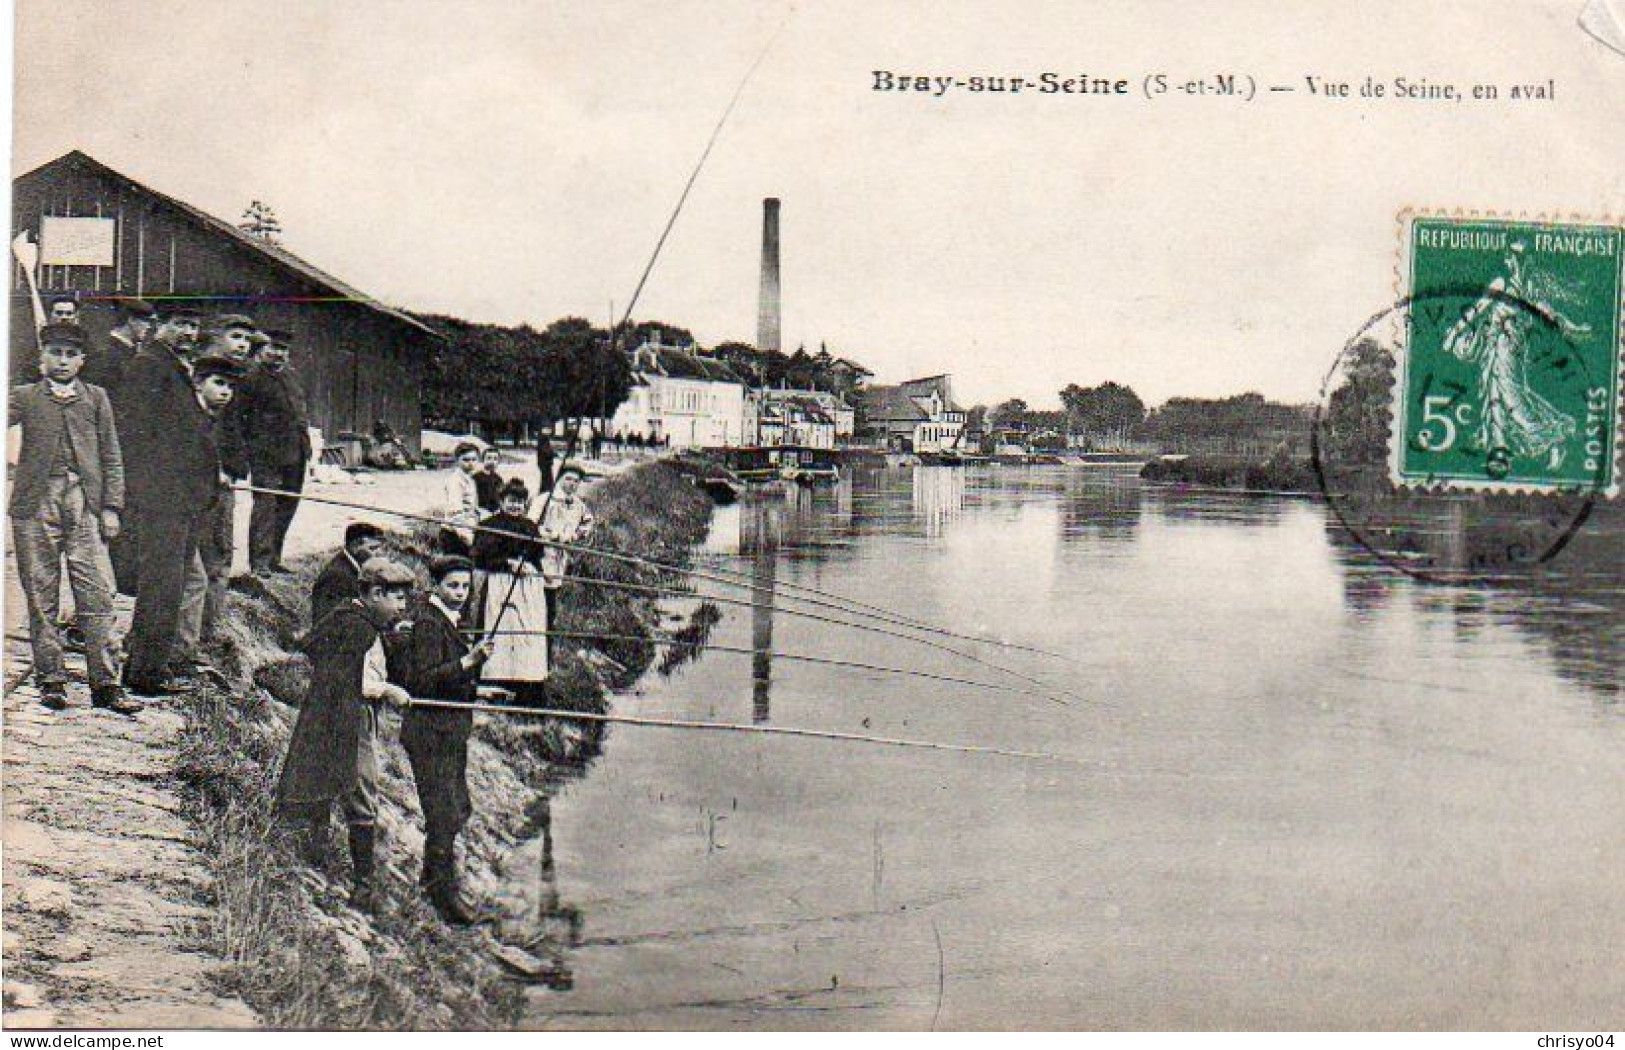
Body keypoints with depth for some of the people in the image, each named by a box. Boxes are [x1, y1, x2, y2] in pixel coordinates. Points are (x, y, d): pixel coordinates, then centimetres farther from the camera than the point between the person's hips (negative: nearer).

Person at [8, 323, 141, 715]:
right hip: (36, 503, 0)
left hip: (84, 504, 0)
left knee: (96, 593, -6)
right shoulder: (25, 397, 11)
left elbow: (111, 457, 12)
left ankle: (105, 683, -4)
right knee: (41, 594, 3)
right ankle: (50, 679, 12)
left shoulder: (95, 397, 14)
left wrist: (111, 507, 5)